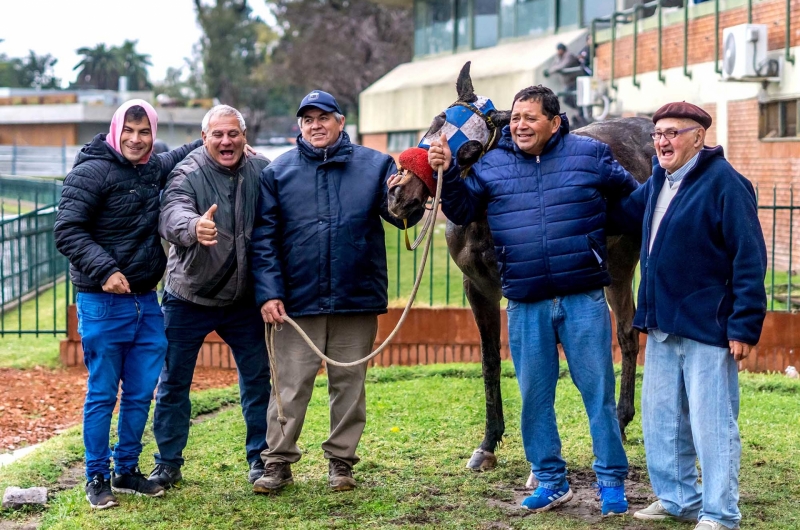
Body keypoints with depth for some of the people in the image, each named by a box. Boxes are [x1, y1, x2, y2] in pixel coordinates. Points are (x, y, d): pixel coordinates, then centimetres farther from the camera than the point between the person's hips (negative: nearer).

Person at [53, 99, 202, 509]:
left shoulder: (155, 168, 9)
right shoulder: (93, 171, -11)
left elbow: (179, 158, 33)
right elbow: (66, 230, -14)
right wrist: (104, 269, -23)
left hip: (146, 301, 7)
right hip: (103, 303, -6)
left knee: (141, 393, 11)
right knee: (102, 394, 2)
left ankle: (127, 471, 25)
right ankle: (97, 479, 13)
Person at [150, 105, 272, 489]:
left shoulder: (262, 172, -4)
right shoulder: (187, 174, -13)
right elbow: (172, 215, -32)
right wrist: (194, 227, -56)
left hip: (244, 299, 2)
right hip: (188, 298, -2)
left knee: (257, 378, 9)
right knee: (173, 382, 5)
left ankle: (259, 458, 23)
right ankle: (168, 464, 18)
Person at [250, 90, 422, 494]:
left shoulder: (374, 165, 3)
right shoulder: (278, 172, 3)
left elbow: (402, 215, -2)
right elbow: (263, 237, 1)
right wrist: (268, 293, -7)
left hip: (357, 299, 1)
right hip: (297, 302, -1)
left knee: (349, 385, 10)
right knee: (290, 388, 3)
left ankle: (341, 461, 21)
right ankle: (278, 463, 13)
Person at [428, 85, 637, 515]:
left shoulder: (590, 155, 1)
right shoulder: (490, 165, 5)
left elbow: (636, 198, 12)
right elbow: (462, 211, 6)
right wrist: (447, 173, -8)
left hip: (583, 300, -2)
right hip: (526, 306, 2)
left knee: (598, 392, 2)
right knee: (534, 396, 10)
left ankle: (612, 482, 11)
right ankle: (550, 481, 23)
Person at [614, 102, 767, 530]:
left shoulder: (724, 183, -14)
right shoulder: (659, 181, 10)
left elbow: (750, 258, -16)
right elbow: (627, 211, 31)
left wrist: (745, 325, -20)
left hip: (707, 328, -8)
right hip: (662, 324, 9)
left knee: (711, 423, -2)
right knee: (660, 418, 16)